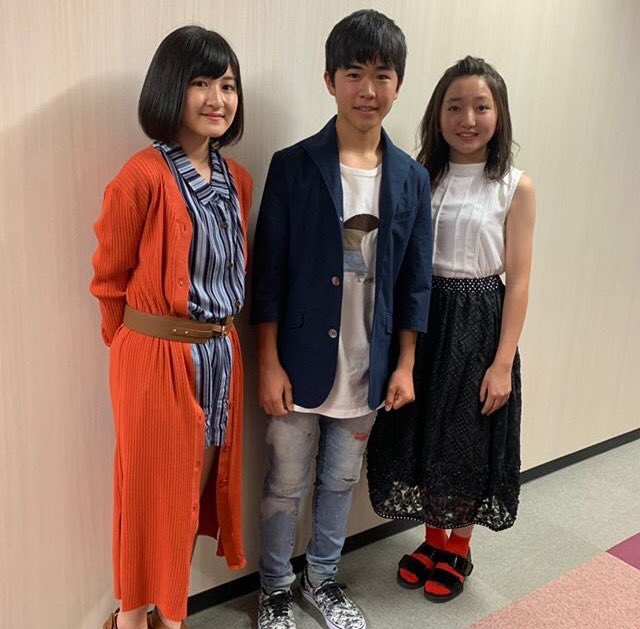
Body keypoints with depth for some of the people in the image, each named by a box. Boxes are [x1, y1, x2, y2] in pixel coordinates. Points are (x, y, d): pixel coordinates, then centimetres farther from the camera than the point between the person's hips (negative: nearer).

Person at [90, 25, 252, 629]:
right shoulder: (143, 176, -15)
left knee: (197, 487, 18)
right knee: (153, 490, 10)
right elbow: (110, 279, -6)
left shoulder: (237, 179, 5)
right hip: (156, 357, -6)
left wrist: (220, 342, 13)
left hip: (221, 355, 6)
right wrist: (135, 347, 6)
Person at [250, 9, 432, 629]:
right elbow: (268, 271, -8)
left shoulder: (412, 178, 1)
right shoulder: (292, 166, -9)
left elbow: (415, 279, 5)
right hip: (301, 363, -3)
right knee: (285, 484, 12)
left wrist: (405, 364, 4)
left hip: (369, 368, 4)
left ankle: (322, 578, 43)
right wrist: (269, 363, -10)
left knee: (341, 481, 20)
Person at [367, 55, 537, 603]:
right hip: (421, 319, 3)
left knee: (469, 441, 10)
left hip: (478, 325, -3)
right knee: (420, 435, 12)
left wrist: (503, 362, -10)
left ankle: (458, 550, 34)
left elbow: (518, 280, -6)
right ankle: (433, 539, 36)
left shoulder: (515, 188, -5)